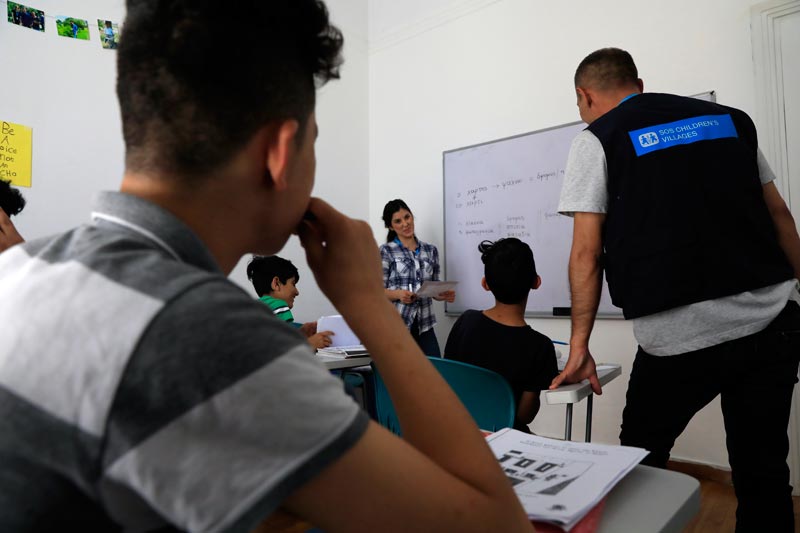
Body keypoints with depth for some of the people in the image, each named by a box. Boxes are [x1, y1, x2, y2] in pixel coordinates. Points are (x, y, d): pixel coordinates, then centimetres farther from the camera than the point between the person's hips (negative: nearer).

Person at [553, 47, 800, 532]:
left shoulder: (597, 140, 0)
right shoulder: (732, 118, 16)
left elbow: (587, 254, -7)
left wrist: (580, 345, -3)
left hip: (679, 336, -5)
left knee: (639, 468, 15)